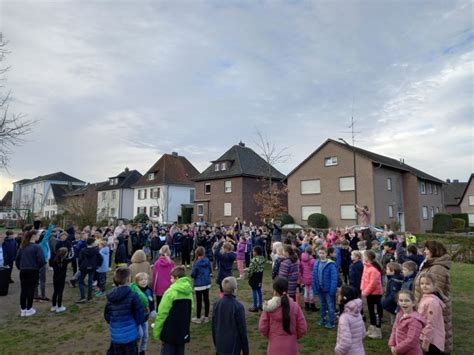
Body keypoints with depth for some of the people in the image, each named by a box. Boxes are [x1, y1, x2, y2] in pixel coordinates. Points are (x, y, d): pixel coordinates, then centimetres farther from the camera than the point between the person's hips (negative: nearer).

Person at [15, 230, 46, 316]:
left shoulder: (22, 246, 6)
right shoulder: (36, 247, -13)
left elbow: (17, 258, 8)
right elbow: (41, 260, -18)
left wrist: (20, 267, 19)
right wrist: (38, 266, 2)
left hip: (23, 271, 5)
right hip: (33, 271, -5)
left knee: (23, 290, 12)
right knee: (31, 290, 5)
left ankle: (23, 310, 19)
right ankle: (29, 310, 12)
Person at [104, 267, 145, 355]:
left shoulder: (111, 296, -1)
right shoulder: (132, 295, -18)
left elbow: (106, 315, 9)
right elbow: (140, 314, -13)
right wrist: (136, 324, 9)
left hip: (115, 334, 5)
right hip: (129, 334, -5)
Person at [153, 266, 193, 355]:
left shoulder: (171, 292, -17)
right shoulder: (189, 292, 2)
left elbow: (162, 313, -14)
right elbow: (188, 311, 9)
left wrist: (156, 331, -5)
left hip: (170, 332, -6)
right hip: (183, 332, 6)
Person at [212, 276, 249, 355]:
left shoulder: (216, 304, -3)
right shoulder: (238, 306, -19)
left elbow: (214, 326, 7)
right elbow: (242, 330, -13)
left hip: (220, 346, 5)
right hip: (233, 347, -5)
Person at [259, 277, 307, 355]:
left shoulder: (269, 307, -14)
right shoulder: (294, 306, -11)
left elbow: (262, 328, -6)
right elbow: (303, 328, -5)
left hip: (275, 347, -1)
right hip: (291, 346, 1)